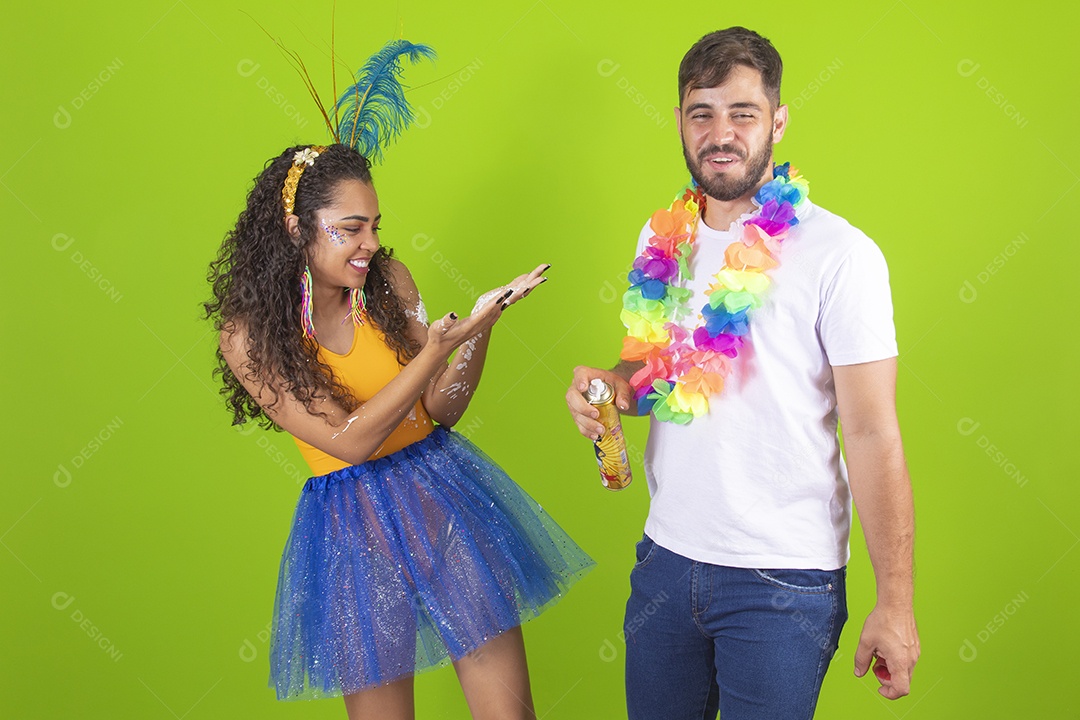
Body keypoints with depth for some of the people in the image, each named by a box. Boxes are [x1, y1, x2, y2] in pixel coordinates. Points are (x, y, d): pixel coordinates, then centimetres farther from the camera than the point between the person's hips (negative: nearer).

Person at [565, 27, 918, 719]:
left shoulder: (838, 253, -12)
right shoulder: (664, 236, 5)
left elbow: (872, 435, -13)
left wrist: (895, 602, -14)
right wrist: (619, 382, -4)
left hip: (785, 583, -5)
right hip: (666, 557, 5)